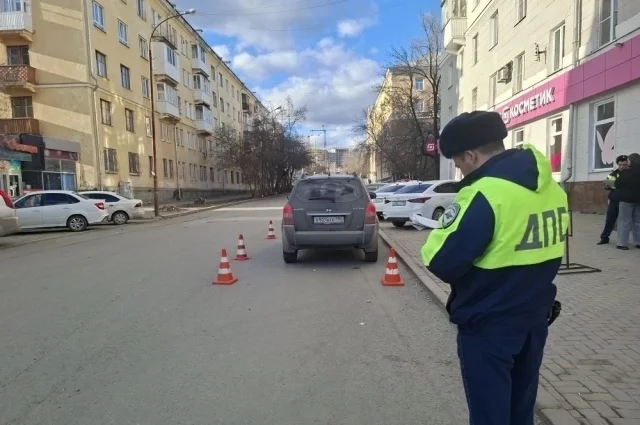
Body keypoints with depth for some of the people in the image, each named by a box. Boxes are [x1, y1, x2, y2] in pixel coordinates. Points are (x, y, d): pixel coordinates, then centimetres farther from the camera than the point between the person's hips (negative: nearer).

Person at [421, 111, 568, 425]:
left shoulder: (485, 193, -25)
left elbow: (442, 262, -24)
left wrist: (441, 234, -5)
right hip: (535, 317, 8)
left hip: (488, 324, -8)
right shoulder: (551, 188, 3)